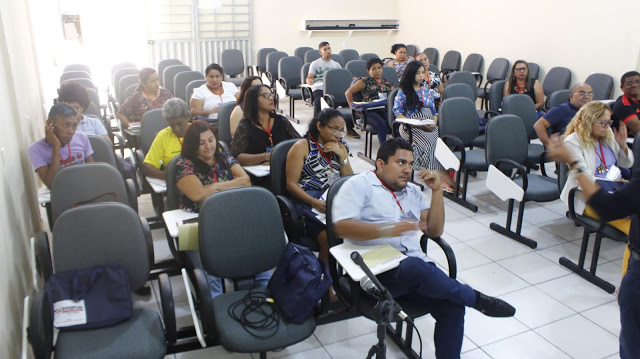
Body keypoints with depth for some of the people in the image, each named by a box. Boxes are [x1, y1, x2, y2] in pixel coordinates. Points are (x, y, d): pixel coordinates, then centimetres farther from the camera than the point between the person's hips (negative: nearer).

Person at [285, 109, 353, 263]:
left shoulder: (340, 147, 20)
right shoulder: (302, 147, 5)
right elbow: (291, 184, -3)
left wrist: (342, 155, 2)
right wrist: (314, 202, -18)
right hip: (309, 202, -4)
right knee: (329, 237, -31)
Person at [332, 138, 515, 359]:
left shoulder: (412, 192, 23)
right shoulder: (359, 185, 3)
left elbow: (434, 231, 17)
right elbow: (342, 227, -13)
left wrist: (437, 191, 6)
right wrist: (388, 229, -26)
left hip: (415, 267, 6)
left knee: (452, 307, -20)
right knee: (415, 266, -36)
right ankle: (476, 299, -13)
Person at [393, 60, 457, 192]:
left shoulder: (426, 91, 24)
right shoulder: (403, 92, 6)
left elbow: (434, 111, 22)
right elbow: (398, 114, -3)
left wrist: (434, 122, -3)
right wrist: (419, 125, -15)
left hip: (430, 127, 5)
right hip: (411, 127, -4)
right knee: (433, 142, -33)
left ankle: (446, 181, -37)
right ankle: (446, 179, -35)